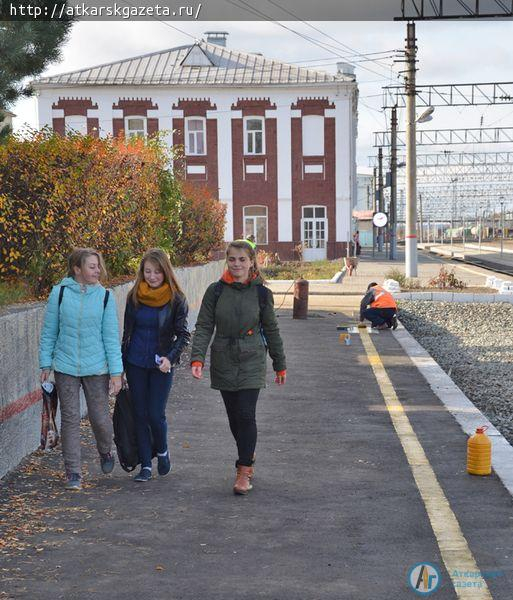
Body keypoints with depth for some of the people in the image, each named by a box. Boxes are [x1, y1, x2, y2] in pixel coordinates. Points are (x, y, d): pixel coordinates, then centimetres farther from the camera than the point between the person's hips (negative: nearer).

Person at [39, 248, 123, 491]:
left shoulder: (105, 296, -3)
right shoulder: (59, 293, -4)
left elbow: (111, 336, 0)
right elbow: (49, 332, 4)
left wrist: (116, 372, -3)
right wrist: (45, 364, 3)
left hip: (96, 368, 0)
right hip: (65, 368, 0)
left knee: (100, 418, 4)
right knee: (70, 419, 3)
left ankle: (105, 452, 36)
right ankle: (73, 473, 12)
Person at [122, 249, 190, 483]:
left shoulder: (176, 300, -7)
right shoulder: (134, 297, 2)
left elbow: (183, 335, -6)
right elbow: (127, 332, 11)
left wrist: (170, 358, -23)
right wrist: (121, 365, 13)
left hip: (161, 365, -3)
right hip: (135, 364, 3)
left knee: (156, 414, -7)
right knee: (140, 415, 6)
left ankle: (162, 451, 22)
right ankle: (145, 465, 15)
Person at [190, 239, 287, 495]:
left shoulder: (262, 293, -2)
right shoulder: (215, 291, -1)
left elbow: (271, 330, 7)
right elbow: (203, 327, -3)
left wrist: (280, 365, 11)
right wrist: (197, 358, -17)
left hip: (251, 362, -2)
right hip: (223, 362, 2)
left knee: (246, 415, -11)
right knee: (234, 416, 11)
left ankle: (244, 470, -5)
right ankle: (248, 457, 32)